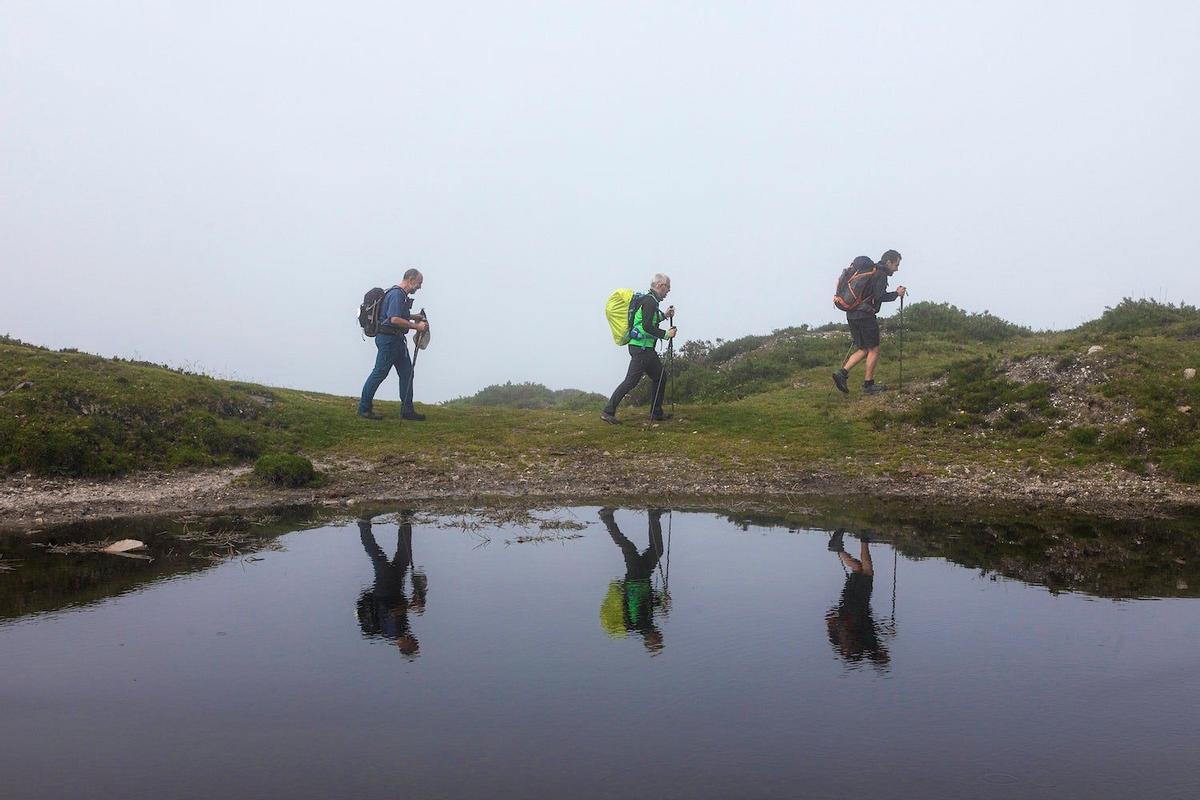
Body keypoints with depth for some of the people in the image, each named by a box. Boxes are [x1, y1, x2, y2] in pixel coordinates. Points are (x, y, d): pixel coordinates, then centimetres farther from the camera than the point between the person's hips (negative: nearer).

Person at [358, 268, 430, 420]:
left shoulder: (402, 294, 15)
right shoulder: (396, 294, -17)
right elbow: (395, 319, -27)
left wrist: (413, 316, 17)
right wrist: (416, 326, -22)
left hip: (397, 339, 11)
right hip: (388, 338, -11)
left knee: (406, 372, 8)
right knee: (380, 373, -4)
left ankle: (407, 410, 12)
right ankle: (364, 408, 5)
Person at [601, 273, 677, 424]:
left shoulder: (649, 299, 16)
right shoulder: (650, 301, -16)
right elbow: (647, 327, -24)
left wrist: (664, 315, 20)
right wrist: (666, 334, -15)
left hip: (647, 348, 11)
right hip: (641, 347, -11)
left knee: (660, 377, 15)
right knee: (631, 380, -11)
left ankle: (656, 413, 20)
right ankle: (608, 411, -8)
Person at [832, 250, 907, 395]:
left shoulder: (870, 271, 22)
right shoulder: (881, 274, -8)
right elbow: (880, 296, -17)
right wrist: (897, 294, -6)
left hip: (851, 314, 9)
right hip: (865, 315, -9)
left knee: (863, 350, 13)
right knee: (873, 350, 2)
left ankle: (842, 373, -1)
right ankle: (868, 384, 5)